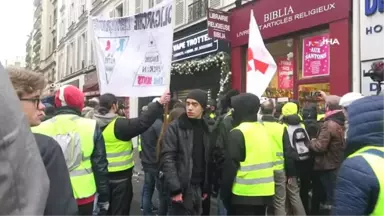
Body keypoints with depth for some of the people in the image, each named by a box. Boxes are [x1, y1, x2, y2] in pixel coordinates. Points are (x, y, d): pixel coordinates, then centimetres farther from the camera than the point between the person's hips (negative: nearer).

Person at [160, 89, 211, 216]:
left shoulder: (206, 128, 8)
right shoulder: (175, 127, -8)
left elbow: (207, 160, 10)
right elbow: (167, 159, -13)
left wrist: (207, 187, 8)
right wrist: (175, 188, -19)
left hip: (200, 187, 5)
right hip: (183, 187, -5)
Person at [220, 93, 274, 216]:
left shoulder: (238, 133, -16)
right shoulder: (263, 129, 8)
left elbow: (230, 166, -16)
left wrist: (225, 194, -6)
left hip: (244, 194, -7)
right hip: (264, 192, 7)